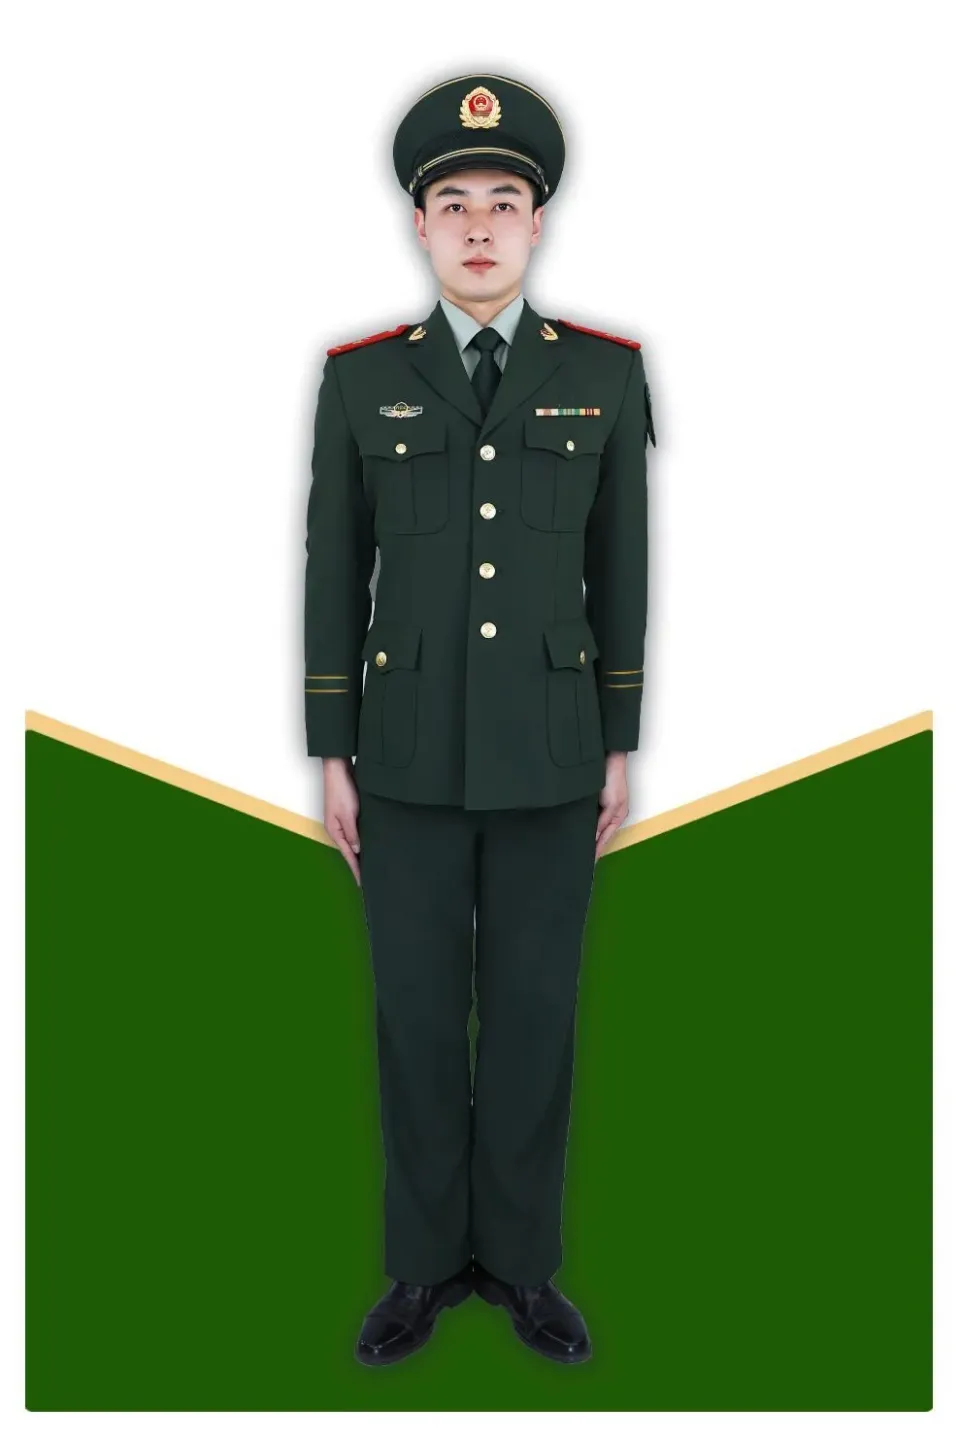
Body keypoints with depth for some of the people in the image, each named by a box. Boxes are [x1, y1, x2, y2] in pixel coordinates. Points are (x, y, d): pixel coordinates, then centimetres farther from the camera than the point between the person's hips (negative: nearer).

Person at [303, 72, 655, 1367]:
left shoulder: (605, 374, 2)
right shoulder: (360, 379, 2)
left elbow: (619, 570, 4)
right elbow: (333, 574, 3)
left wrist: (619, 752, 2)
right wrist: (332, 756, 0)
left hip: (549, 753, 0)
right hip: (412, 753, 0)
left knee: (534, 1011, 8)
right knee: (417, 1010, 7)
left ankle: (521, 1258, 28)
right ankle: (427, 1259, 27)